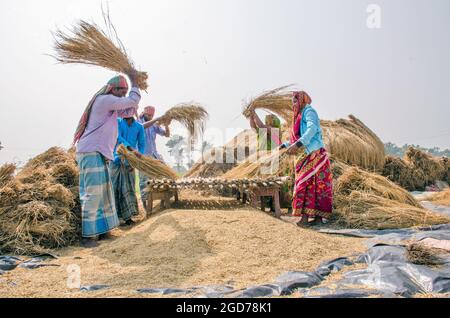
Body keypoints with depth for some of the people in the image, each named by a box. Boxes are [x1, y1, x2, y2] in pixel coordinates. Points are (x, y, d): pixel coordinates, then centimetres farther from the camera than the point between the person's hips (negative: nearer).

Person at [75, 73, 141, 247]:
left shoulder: (110, 105, 19)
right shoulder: (104, 100, -11)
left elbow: (129, 111, 23)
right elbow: (132, 101, -9)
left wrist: (135, 87, 15)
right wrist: (134, 83, 8)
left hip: (99, 154, 10)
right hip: (91, 153, -10)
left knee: (104, 193, 11)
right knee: (92, 194, -11)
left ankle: (101, 230, 17)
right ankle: (88, 235, -7)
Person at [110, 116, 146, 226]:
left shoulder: (139, 127, 9)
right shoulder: (118, 122, 5)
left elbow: (141, 145, 7)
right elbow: (118, 138, -10)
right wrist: (132, 149, -25)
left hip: (129, 161, 1)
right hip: (116, 159, -1)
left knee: (128, 189, 2)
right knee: (114, 187, -1)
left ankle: (127, 217, 6)